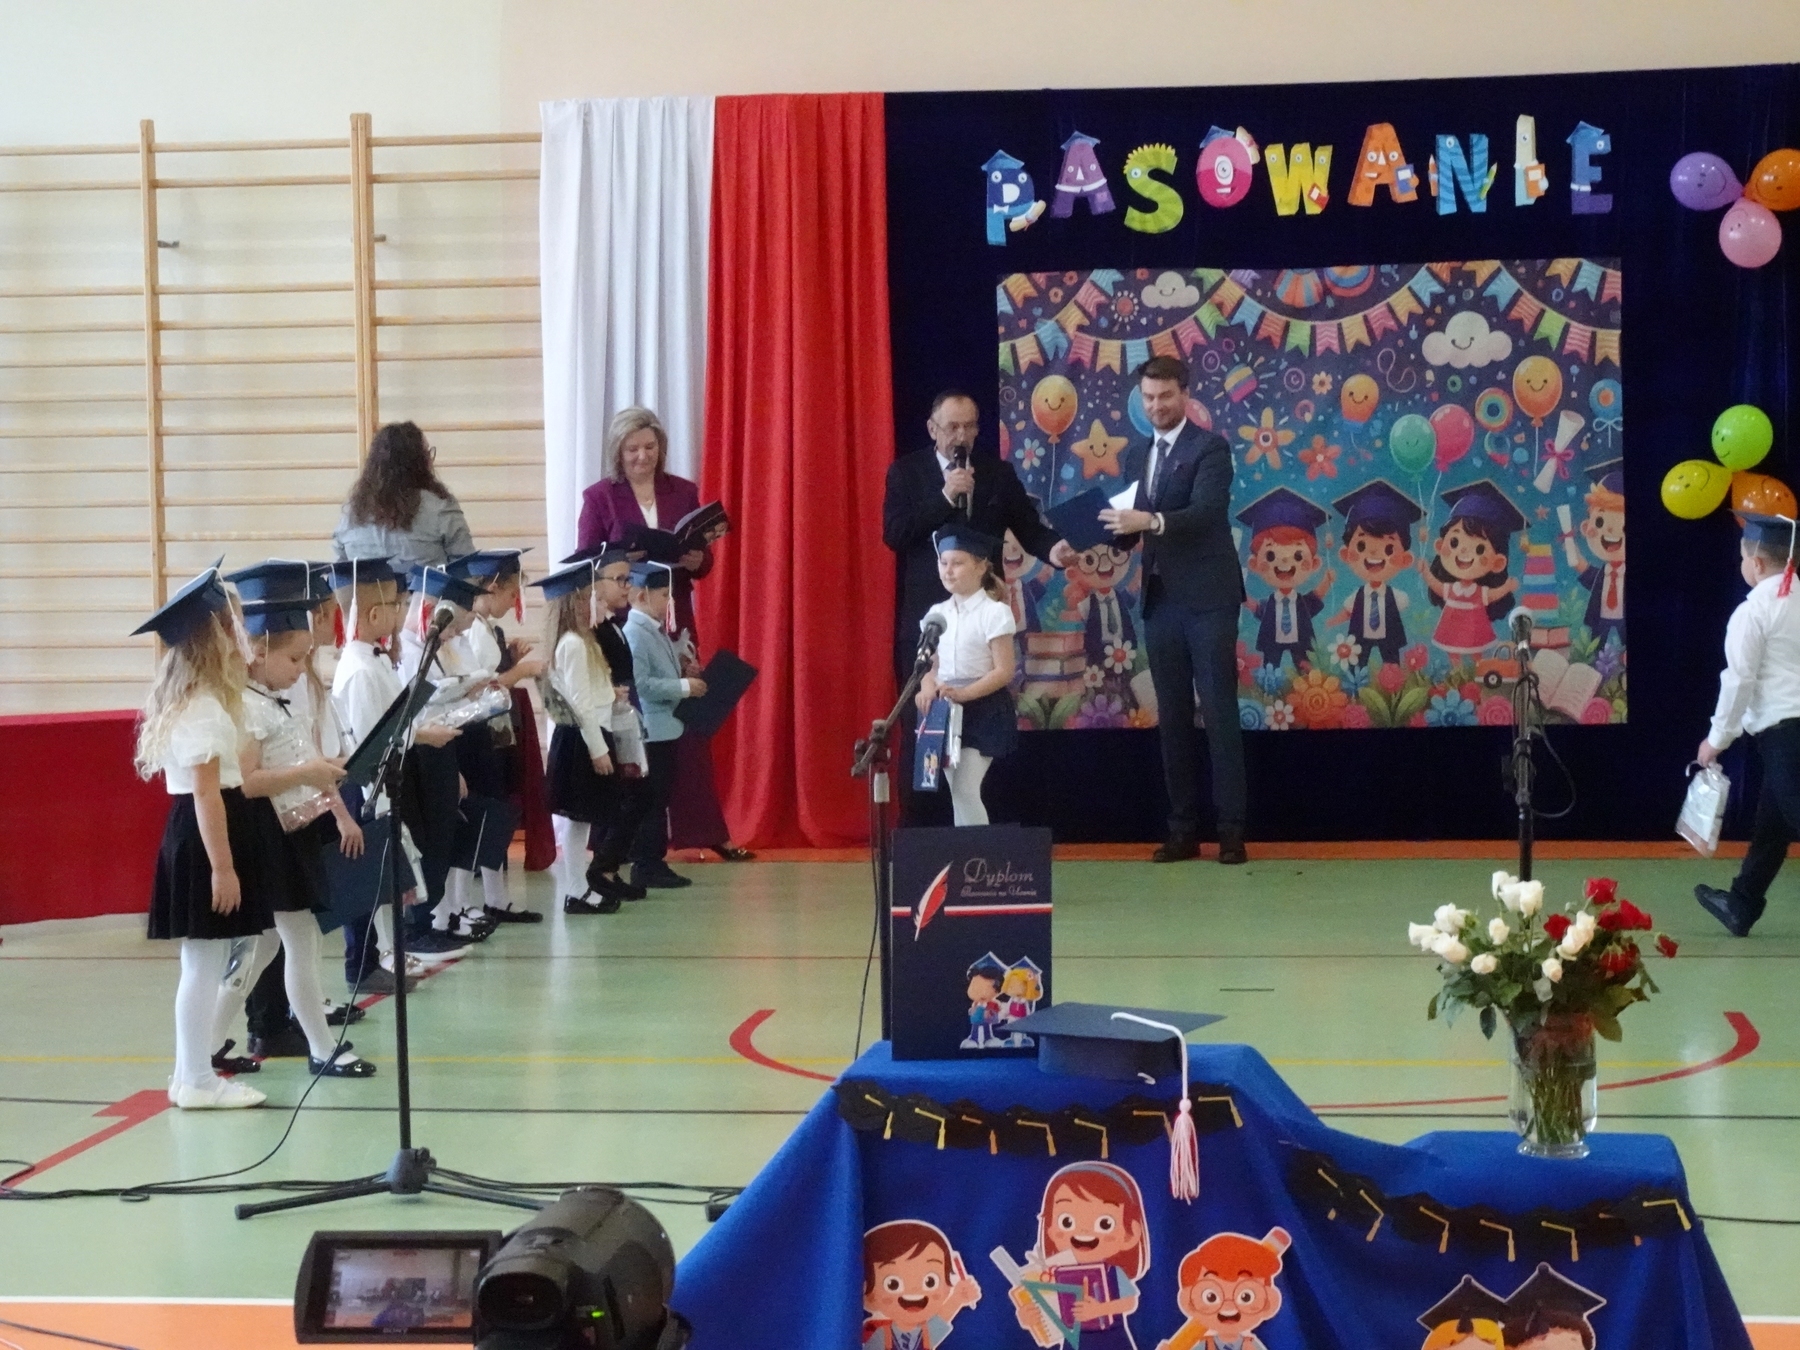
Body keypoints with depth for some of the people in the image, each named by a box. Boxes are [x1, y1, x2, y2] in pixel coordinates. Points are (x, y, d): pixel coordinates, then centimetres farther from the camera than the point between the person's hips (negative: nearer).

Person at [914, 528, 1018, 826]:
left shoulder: (994, 613, -10)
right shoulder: (937, 613, 8)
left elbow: (1004, 671, -13)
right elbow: (932, 665, 13)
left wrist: (962, 694, -23)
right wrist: (928, 689, -10)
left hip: (983, 710, -6)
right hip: (947, 711, 6)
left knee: (965, 790, -13)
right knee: (957, 792, 5)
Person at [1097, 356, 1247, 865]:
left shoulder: (1210, 448, -5)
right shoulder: (1134, 455, 14)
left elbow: (1205, 511, -20)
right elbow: (1131, 528, 14)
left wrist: (1150, 521, -34)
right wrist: (1112, 529, -8)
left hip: (1207, 598, -6)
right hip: (1160, 599, 6)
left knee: (1219, 712, -5)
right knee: (1172, 717, 7)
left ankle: (1232, 830, -3)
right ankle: (1183, 829, 11)